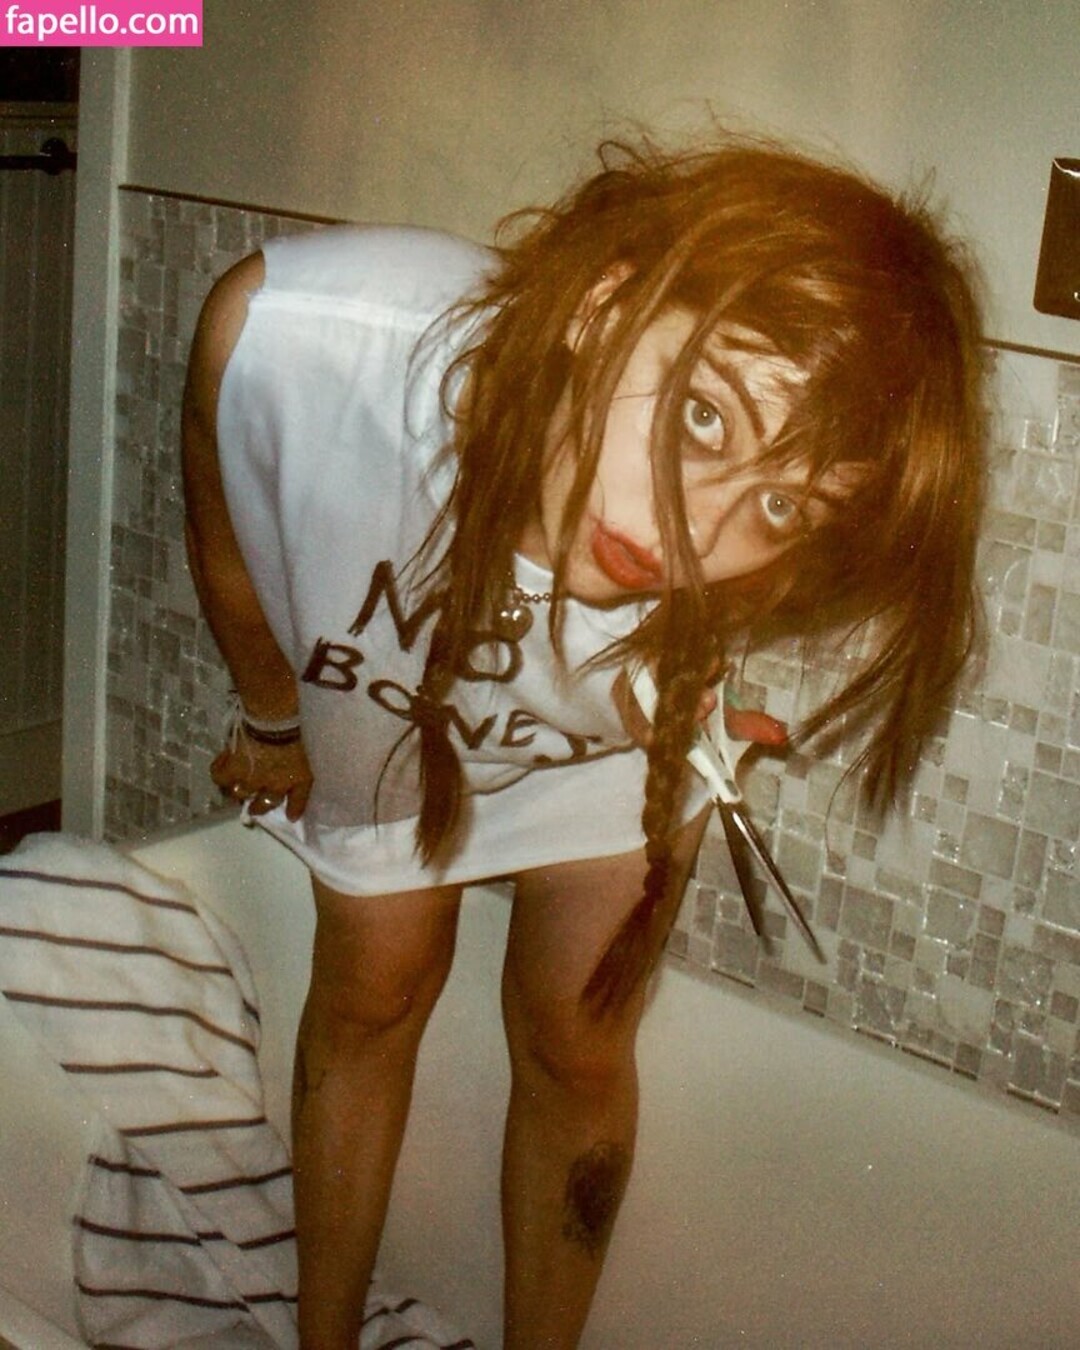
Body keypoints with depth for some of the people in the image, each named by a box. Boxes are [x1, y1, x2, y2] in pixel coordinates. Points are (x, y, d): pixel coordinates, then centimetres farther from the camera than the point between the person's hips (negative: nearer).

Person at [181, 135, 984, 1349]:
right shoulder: (284, 331, -45)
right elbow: (230, 548, -19)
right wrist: (276, 725, -2)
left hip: (595, 755, -1)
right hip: (375, 720, 1)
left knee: (575, 1051, 9)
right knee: (371, 995, 17)